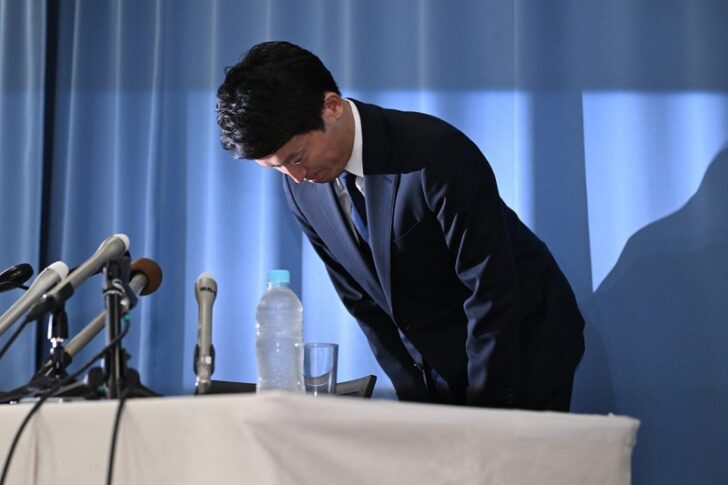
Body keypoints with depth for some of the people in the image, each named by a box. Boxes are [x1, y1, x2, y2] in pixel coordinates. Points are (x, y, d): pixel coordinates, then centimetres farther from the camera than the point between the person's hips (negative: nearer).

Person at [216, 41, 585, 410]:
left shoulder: (437, 155, -28)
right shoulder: (300, 185, -8)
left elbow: (492, 295, -24)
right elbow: (360, 299, 2)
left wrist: (484, 413, -20)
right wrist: (413, 395, -1)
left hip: (523, 344, -5)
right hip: (435, 366, 5)